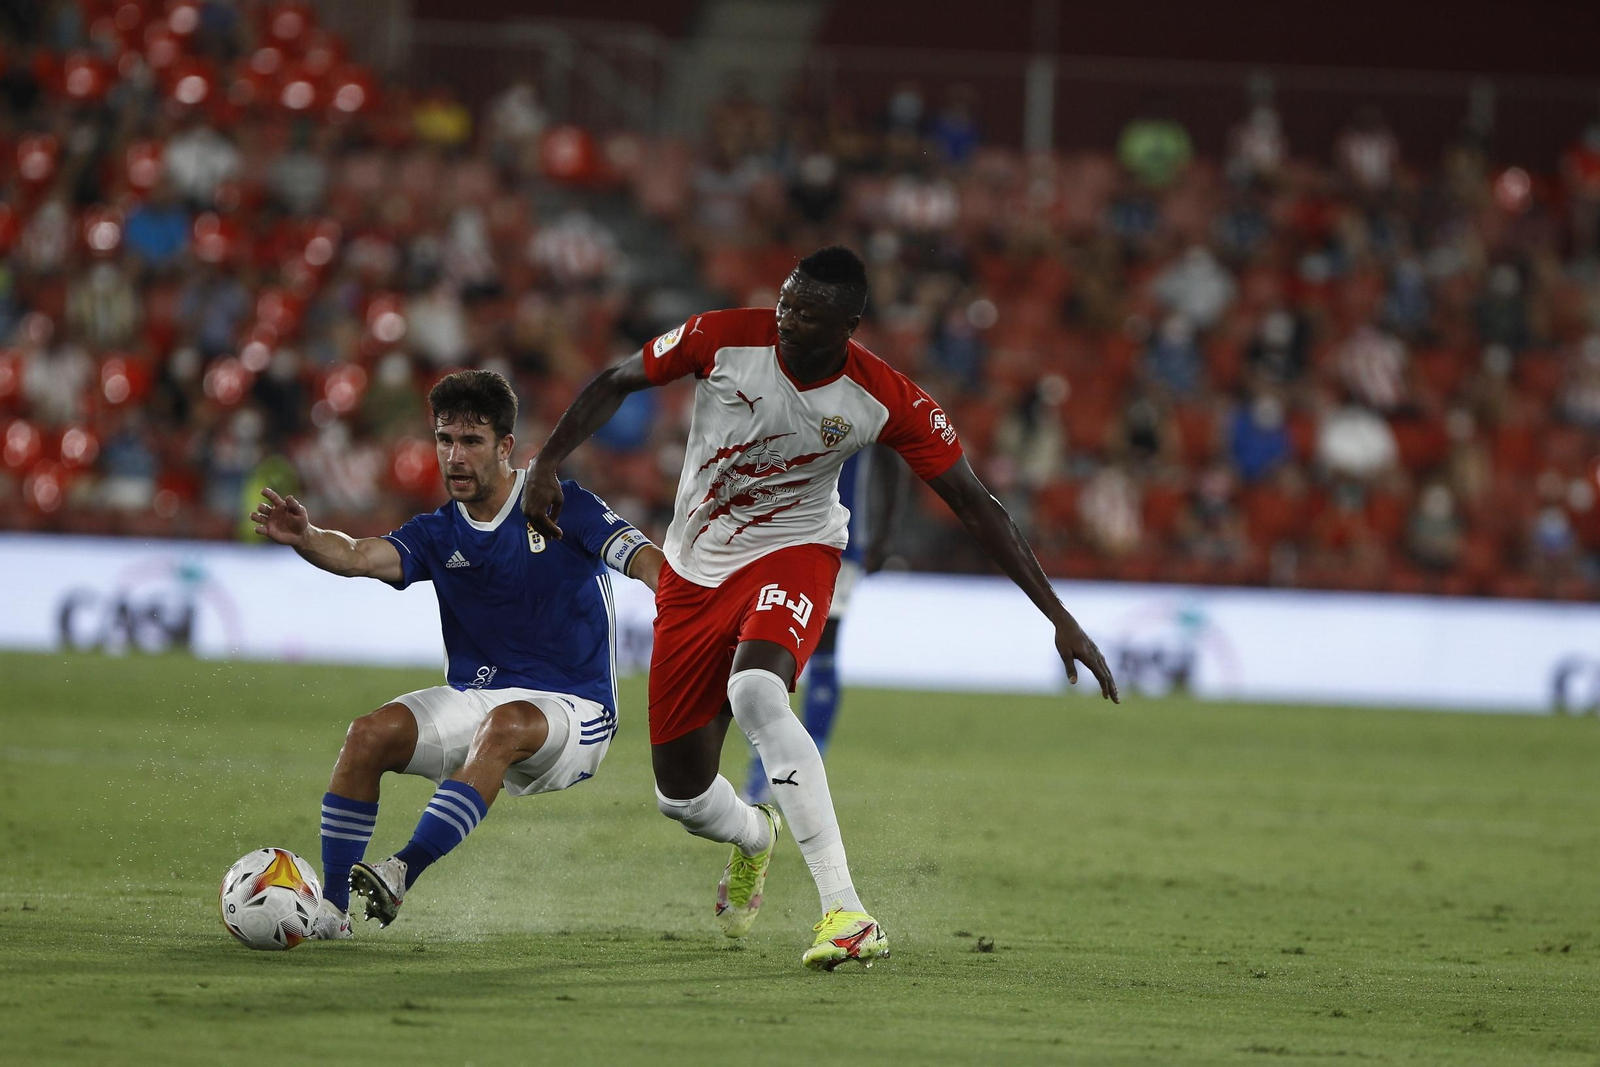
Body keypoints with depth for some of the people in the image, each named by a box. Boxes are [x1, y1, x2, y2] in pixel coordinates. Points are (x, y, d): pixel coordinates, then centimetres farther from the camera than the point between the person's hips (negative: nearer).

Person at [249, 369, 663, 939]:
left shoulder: (561, 505, -5)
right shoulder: (439, 535, 5)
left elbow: (642, 559, -18)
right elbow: (363, 556, -14)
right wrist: (306, 539, -37)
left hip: (571, 710, -4)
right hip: (474, 696, 4)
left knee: (504, 726, -38)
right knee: (369, 735, -19)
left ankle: (404, 871, -44)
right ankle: (330, 910, -13)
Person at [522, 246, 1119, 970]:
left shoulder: (886, 401, -17)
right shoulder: (723, 338, -16)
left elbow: (975, 506, -9)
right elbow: (615, 383, 0)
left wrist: (1061, 620, -10)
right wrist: (547, 464, -12)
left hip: (791, 555, -3)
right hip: (693, 573, 3)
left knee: (755, 692, -38)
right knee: (681, 796, 3)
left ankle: (845, 912, -41)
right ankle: (753, 836, 45)